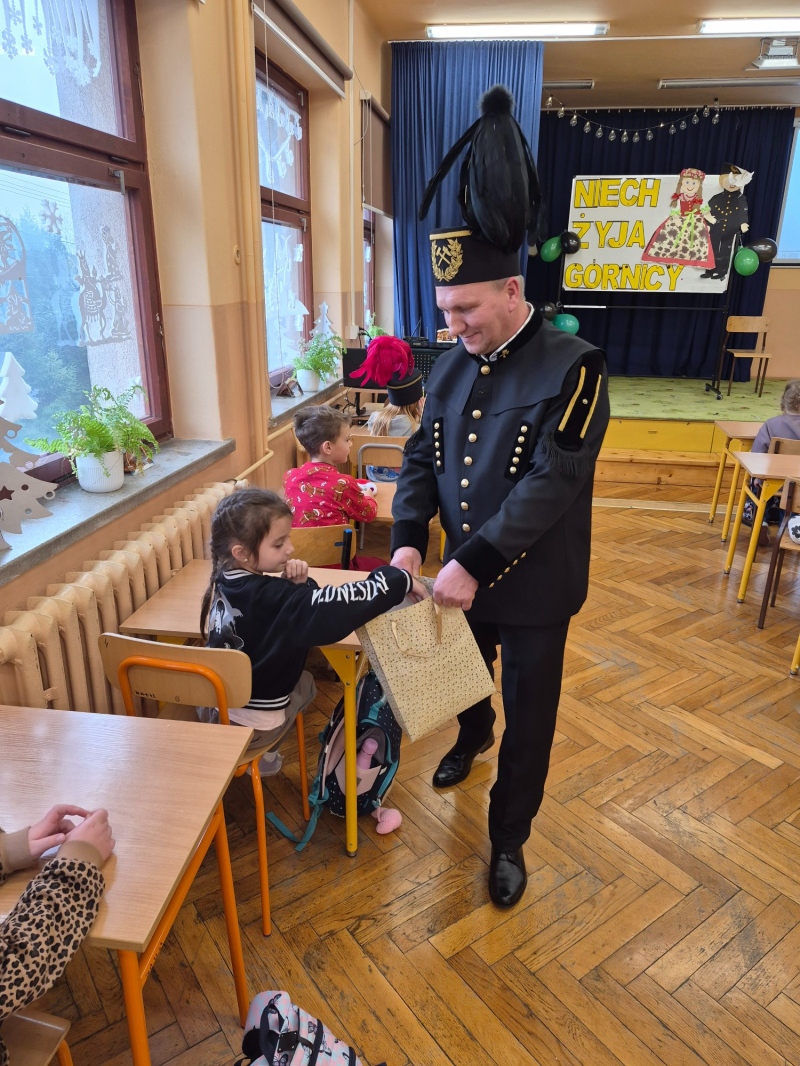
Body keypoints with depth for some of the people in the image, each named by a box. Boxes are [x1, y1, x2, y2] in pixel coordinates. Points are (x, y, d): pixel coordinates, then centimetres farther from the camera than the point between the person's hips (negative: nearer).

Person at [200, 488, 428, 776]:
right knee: (304, 683, 24)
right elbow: (334, 607, -39)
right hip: (253, 725, -5)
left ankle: (261, 754, 38)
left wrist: (297, 584, -16)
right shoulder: (265, 598, -30)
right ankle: (261, 756, 29)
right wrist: (400, 580, -33)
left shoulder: (225, 582, -6)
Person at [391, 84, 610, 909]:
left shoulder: (572, 367, -18)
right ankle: (470, 739, 60)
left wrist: (473, 562, -29)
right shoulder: (452, 366, 0)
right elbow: (421, 456, 2)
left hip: (532, 585, -5)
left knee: (529, 714, 11)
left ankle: (509, 838, 33)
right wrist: (409, 539, -13)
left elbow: (551, 483, -25)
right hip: (462, 571, 5)